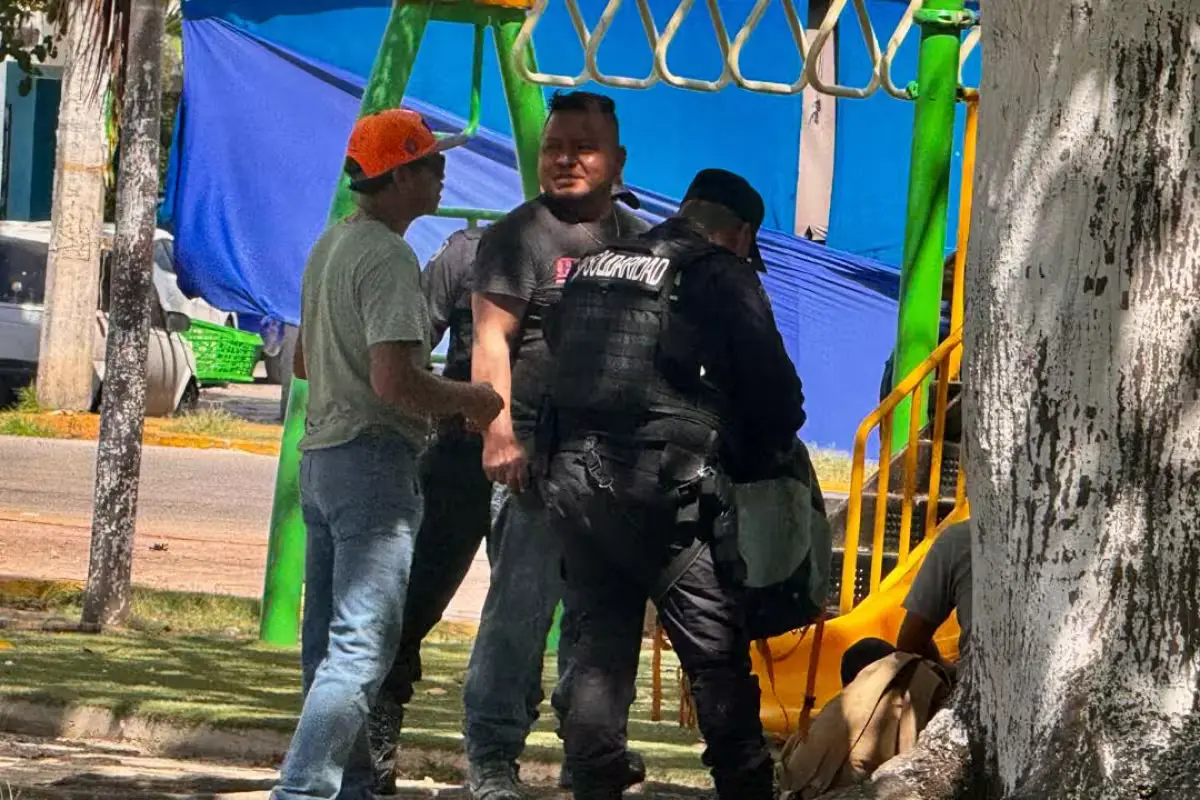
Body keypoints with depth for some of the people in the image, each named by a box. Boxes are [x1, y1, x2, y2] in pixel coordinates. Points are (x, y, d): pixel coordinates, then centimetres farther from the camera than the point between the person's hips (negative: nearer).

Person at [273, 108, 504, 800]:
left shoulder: (331, 245, 15)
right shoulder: (389, 258, -16)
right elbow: (393, 381, -25)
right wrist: (470, 400, -8)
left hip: (321, 456, 10)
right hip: (375, 458, -10)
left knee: (329, 642, 13)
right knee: (363, 645, -11)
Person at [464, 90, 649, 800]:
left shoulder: (639, 239, 17)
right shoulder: (520, 235, -1)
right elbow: (492, 341, -8)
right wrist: (499, 434, -19)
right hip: (542, 447, -6)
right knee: (522, 601, -10)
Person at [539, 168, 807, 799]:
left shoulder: (594, 267, 17)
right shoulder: (722, 276, -2)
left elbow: (557, 357, 22)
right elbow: (773, 387, -1)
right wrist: (766, 461, 16)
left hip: (572, 480, 6)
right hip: (662, 486, -6)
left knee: (599, 646, 12)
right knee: (717, 652, -2)